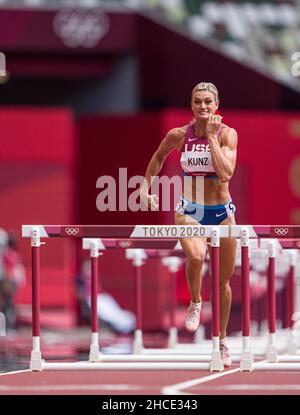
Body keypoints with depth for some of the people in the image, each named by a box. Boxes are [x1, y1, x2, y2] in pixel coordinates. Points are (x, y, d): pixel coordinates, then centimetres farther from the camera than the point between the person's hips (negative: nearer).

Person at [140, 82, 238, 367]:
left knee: (223, 282, 10)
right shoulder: (178, 135, -4)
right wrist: (146, 187, 13)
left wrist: (212, 137, -22)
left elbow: (225, 173, -24)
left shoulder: (227, 134, -9)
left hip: (221, 212, 0)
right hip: (189, 211, 0)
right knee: (196, 256, -33)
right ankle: (195, 303, -4)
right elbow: (159, 156, 18)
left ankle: (221, 341, 27)